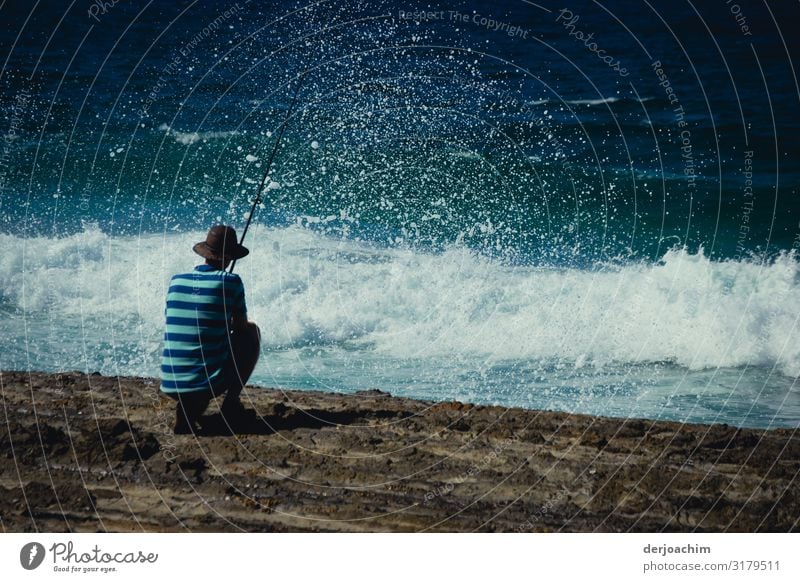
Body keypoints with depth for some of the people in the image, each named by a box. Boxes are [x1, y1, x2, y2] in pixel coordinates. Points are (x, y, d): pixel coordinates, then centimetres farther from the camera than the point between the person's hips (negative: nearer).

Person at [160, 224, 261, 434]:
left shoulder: (176, 281, 6)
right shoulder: (231, 282, -6)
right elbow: (241, 326, 7)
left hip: (170, 386, 4)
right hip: (211, 383, -4)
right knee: (252, 332, 19)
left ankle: (186, 409, 12)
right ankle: (231, 404, 13)